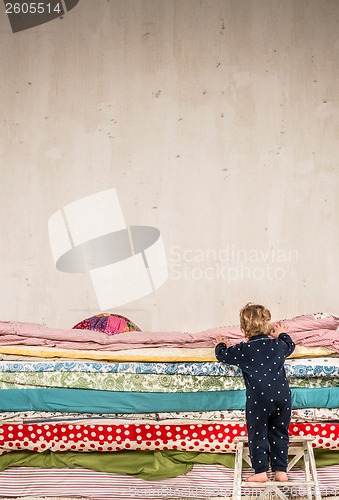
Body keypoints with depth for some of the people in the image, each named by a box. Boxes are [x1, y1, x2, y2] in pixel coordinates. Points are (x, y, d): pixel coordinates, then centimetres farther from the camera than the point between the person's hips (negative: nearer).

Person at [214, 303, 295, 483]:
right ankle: (281, 471, 16)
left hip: (259, 399, -4)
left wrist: (220, 345, 35)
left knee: (257, 434, 7)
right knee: (280, 434, 14)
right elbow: (290, 345, 33)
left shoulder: (244, 350, -2)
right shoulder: (279, 345, 9)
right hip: (282, 395, 4)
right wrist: (282, 334, 53)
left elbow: (222, 355, 13)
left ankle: (261, 471, 7)